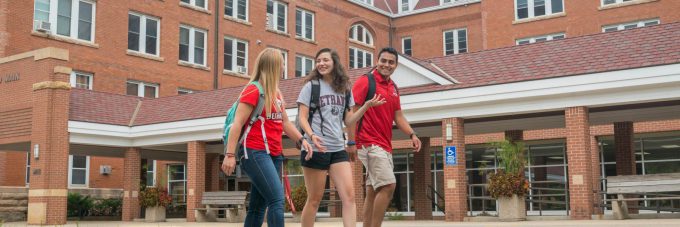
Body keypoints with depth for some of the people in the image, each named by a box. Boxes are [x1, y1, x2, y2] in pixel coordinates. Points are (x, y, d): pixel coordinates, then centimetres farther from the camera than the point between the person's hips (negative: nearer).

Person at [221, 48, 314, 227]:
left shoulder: (276, 93, 17)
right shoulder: (253, 90, -7)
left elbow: (285, 122, 23)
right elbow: (237, 124, -12)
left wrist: (301, 140, 8)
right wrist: (230, 154, -18)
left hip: (273, 154, 8)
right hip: (255, 152, -8)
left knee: (258, 207, 9)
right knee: (277, 199, -19)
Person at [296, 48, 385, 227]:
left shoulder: (345, 89, 11)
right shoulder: (311, 86, 0)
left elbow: (348, 120, 13)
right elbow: (302, 118, -5)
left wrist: (367, 105, -1)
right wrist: (311, 135, -24)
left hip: (338, 149, 4)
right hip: (315, 149, -4)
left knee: (349, 195, -7)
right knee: (315, 199, 3)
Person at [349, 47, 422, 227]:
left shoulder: (393, 87, 15)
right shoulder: (365, 81, -7)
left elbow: (398, 116, 17)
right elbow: (352, 113, -11)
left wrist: (412, 135, 1)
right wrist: (351, 142, -17)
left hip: (385, 146, 8)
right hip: (370, 143, -8)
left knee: (373, 191, 11)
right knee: (388, 185, -17)